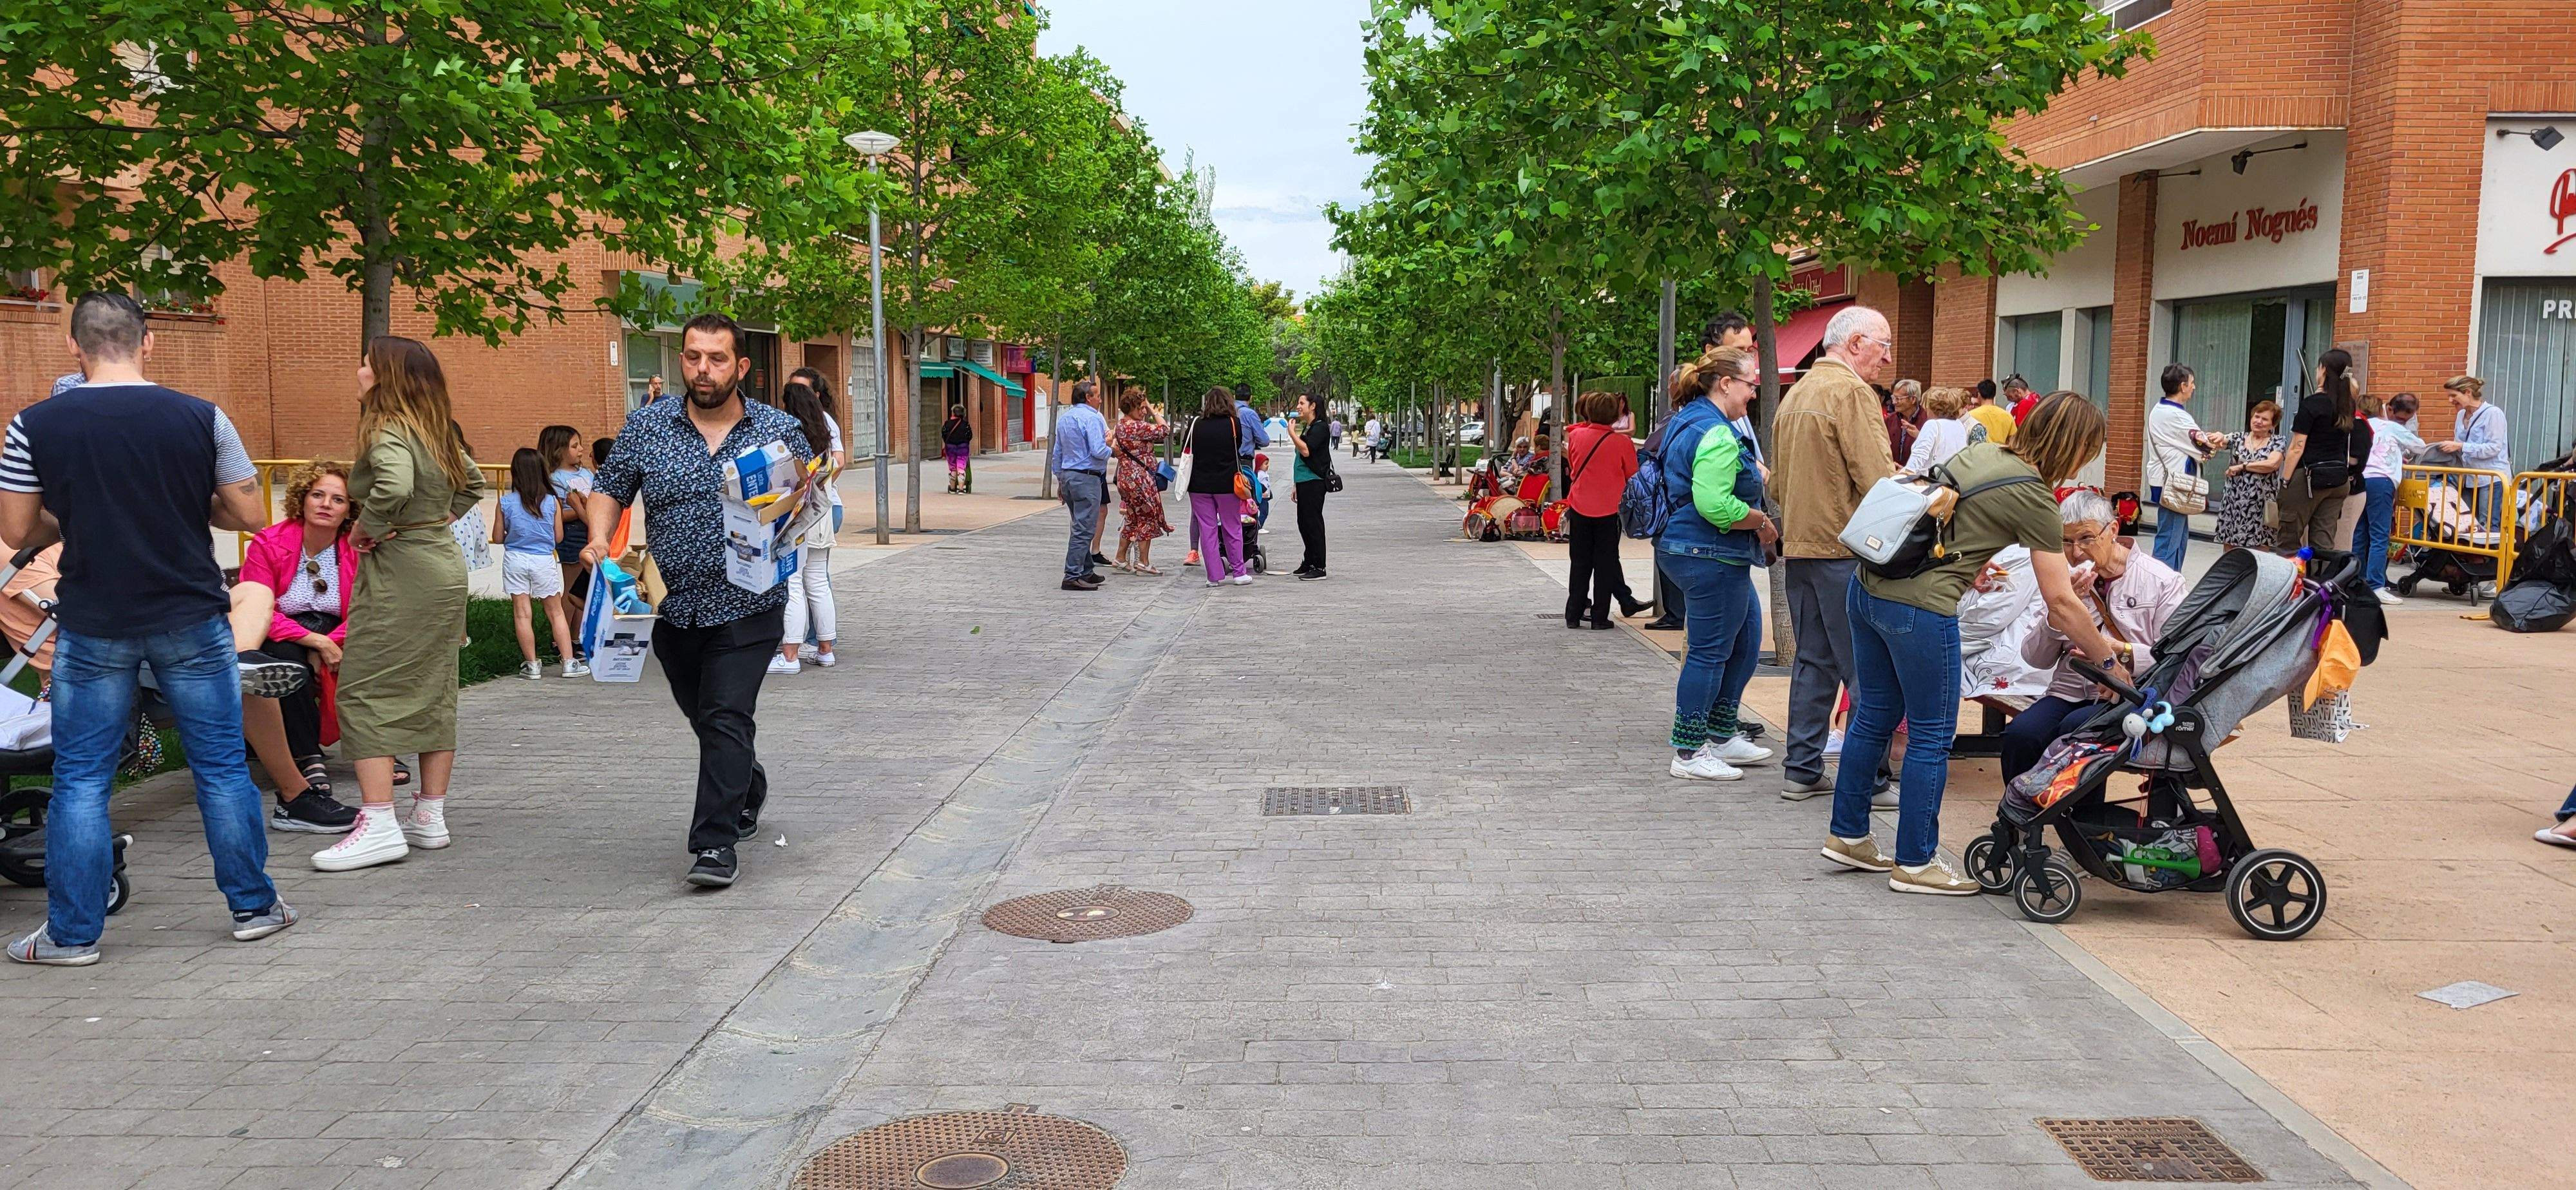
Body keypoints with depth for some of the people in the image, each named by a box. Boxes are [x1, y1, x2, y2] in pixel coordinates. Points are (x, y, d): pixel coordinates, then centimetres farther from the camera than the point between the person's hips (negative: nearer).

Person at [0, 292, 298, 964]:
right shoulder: (200, 418, -6)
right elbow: (249, 515, -2)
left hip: (93, 626, 0)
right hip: (191, 620, 0)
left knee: (81, 779, 9)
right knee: (222, 766, 9)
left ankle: (72, 934, 14)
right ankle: (254, 907, 17)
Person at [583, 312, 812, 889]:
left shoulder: (781, 430, -1)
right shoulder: (646, 425, 2)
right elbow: (610, 489, 10)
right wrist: (599, 540, -9)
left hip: (748, 607, -3)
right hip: (671, 604, 3)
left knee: (727, 718, -11)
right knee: (703, 715, 18)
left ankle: (716, 842, -8)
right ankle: (748, 785, 46)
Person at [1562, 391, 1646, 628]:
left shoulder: (1576, 436, -5)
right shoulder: (1622, 442, -11)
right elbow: (1633, 476, 3)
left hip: (1579, 507, 2)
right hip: (1608, 509, -2)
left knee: (1580, 563, 10)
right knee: (1605, 564, 7)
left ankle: (1574, 615, 11)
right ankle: (1600, 616, 8)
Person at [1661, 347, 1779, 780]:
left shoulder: (1689, 421, 14)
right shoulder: (1717, 435, -21)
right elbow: (1716, 505, -31)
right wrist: (1761, 521, -15)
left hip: (1688, 548, 11)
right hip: (1711, 555, -11)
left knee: (1746, 640, 19)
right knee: (1710, 652, -2)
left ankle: (1721, 736, 28)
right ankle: (1689, 753, 6)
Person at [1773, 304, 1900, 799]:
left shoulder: (1796, 393, 16)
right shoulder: (1852, 392, -12)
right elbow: (1876, 479, -18)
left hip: (1800, 545, 9)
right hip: (1845, 548, -9)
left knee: (1814, 662, 13)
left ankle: (1803, 770, 16)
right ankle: (1870, 777, 0)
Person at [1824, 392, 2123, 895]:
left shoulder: (1979, 452, 13)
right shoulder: (2033, 497, -6)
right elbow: (2061, 603, -4)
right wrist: (2108, 659, 6)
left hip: (1868, 586, 8)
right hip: (1920, 608, -8)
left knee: (1875, 716, 19)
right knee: (1932, 736, 6)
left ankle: (1847, 835, 30)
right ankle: (1915, 863, 15)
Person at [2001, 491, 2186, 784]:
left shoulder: (2161, 581, 2)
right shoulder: (2064, 580, 14)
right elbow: (2035, 659, 10)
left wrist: (2122, 652, -21)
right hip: (2069, 693, 4)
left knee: (2075, 728, -35)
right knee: (2020, 733, -28)